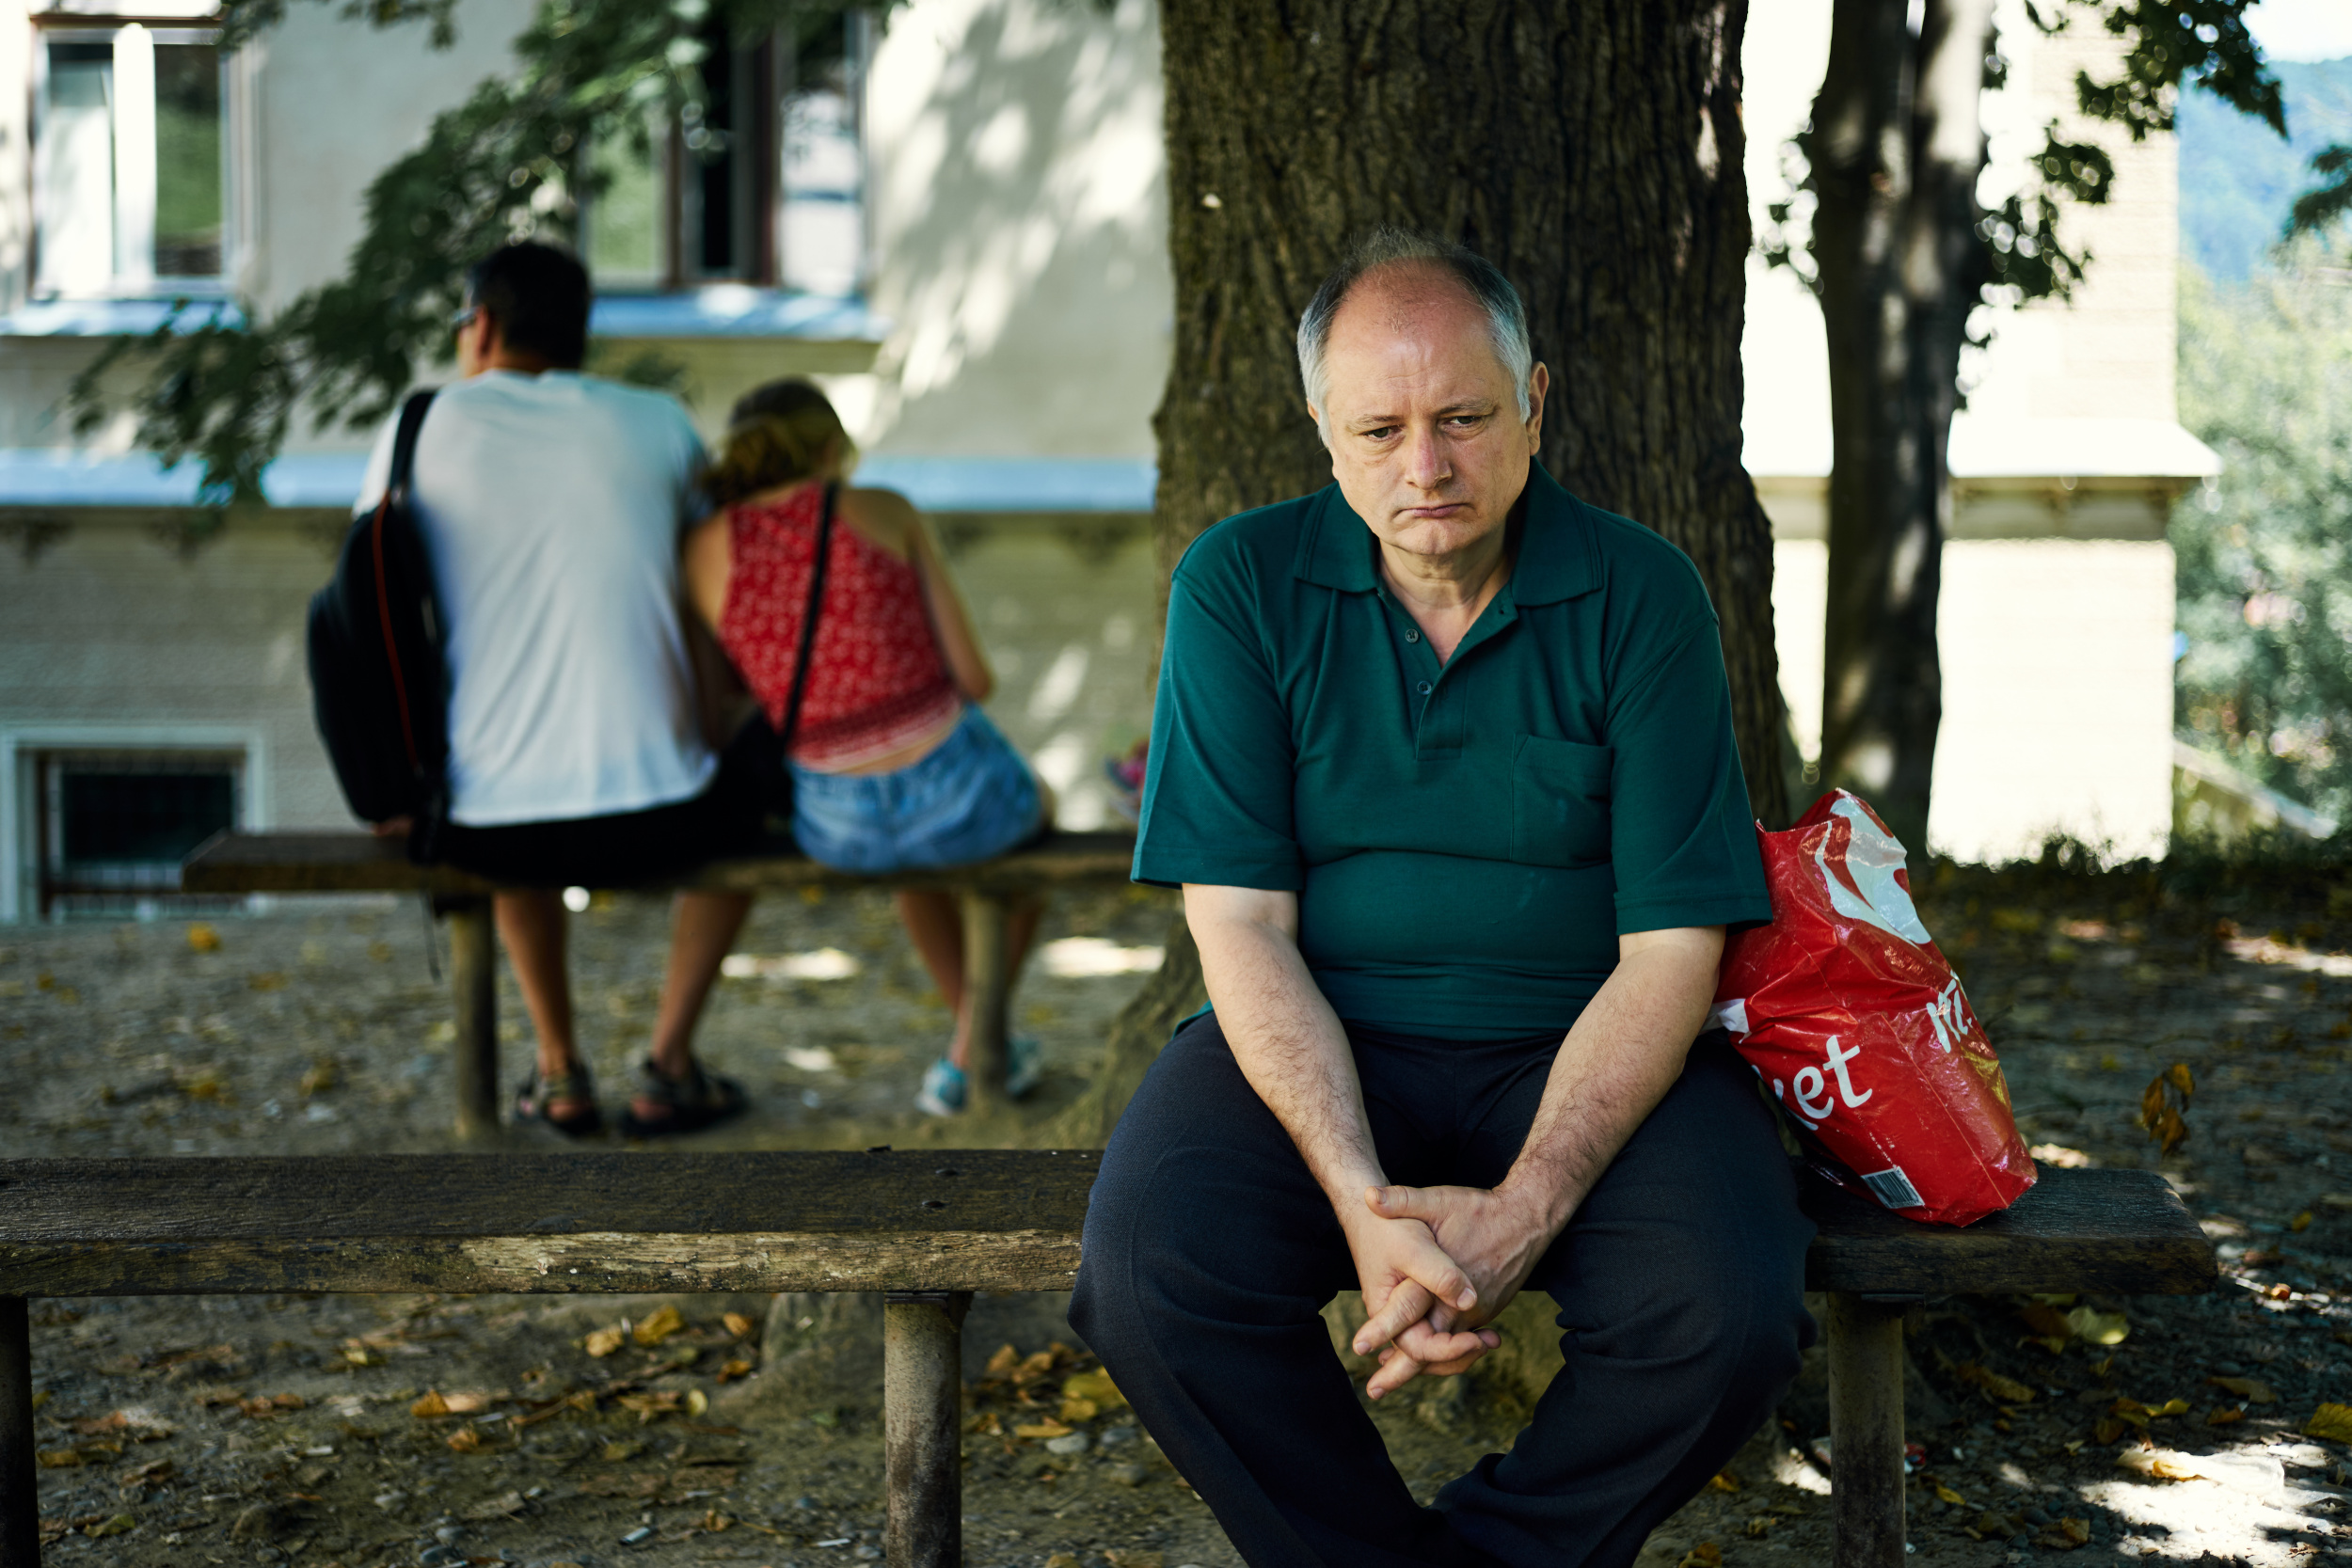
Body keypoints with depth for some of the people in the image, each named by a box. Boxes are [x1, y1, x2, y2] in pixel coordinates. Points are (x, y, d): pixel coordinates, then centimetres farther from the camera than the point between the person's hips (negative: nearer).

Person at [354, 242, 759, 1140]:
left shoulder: (427, 426, 4)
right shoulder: (656, 424, 5)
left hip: (485, 831, 1)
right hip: (653, 820, -1)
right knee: (746, 795, 35)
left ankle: (560, 1072, 33)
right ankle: (669, 1069, 24)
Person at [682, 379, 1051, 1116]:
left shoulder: (707, 547, 0)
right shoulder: (885, 511, -4)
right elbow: (974, 677, -3)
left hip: (837, 827, 3)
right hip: (955, 791, -3)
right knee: (1038, 808, 37)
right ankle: (966, 1054, 36)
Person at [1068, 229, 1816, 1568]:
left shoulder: (1643, 594, -5)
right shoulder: (1242, 583, -3)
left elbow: (1670, 947, -8)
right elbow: (1241, 921, -8)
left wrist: (1525, 1208, -22)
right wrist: (1360, 1196, -23)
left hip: (1581, 1050, 0)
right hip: (1316, 1049, 0)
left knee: (1731, 1314, -27)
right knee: (1149, 1274, -28)